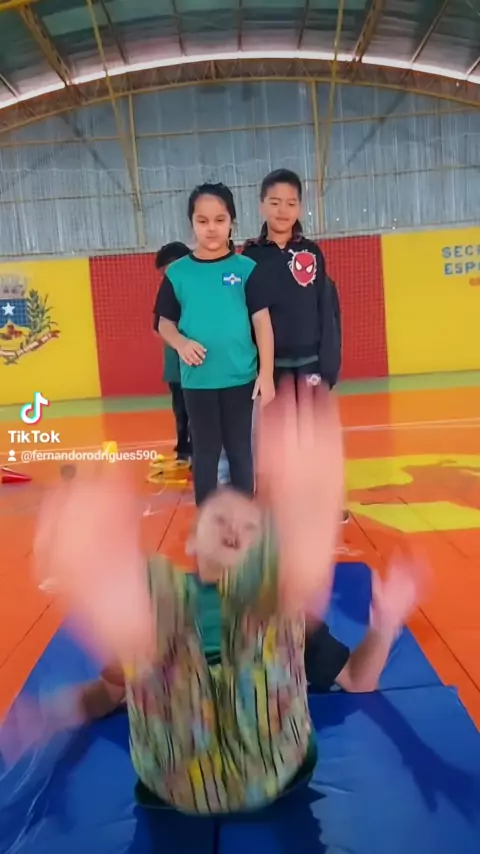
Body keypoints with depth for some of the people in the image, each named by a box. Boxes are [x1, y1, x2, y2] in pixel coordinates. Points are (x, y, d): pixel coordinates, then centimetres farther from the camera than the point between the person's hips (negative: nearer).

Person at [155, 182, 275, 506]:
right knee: (206, 453, 11)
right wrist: (180, 343, -16)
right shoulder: (177, 272, 1)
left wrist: (266, 374, -7)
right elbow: (165, 322, 6)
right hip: (197, 380, 1)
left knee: (240, 451, 11)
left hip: (241, 377, -1)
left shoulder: (246, 268, -2)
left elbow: (262, 321, -3)